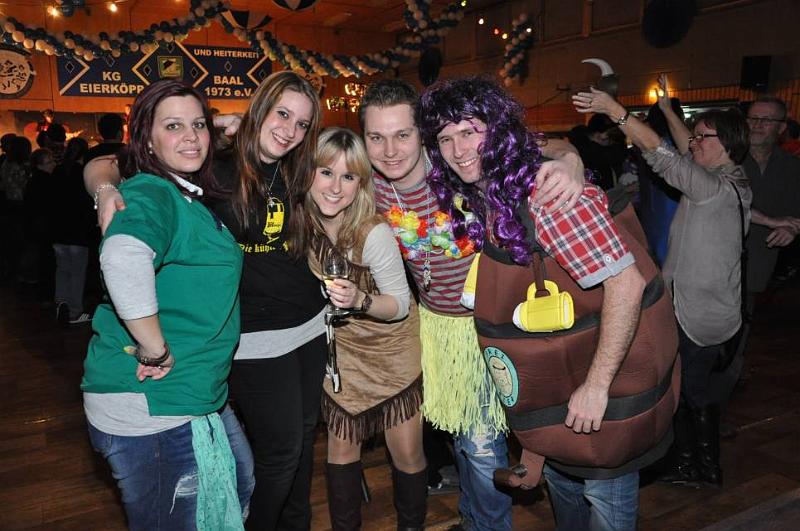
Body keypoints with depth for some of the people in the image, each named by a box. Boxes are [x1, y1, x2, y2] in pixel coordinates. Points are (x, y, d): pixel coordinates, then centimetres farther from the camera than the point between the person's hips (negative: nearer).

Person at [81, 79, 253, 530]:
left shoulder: (192, 199, 10)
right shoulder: (151, 194, -19)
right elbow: (124, 256, -39)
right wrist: (155, 350, -30)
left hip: (197, 398, 9)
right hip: (149, 407, -9)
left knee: (240, 485, 24)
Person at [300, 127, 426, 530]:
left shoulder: (374, 232, -27)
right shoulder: (300, 220, -15)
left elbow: (401, 304, -18)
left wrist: (359, 299, -35)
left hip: (392, 348, -3)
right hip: (340, 346, 3)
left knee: (407, 452, 3)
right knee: (340, 448, 11)